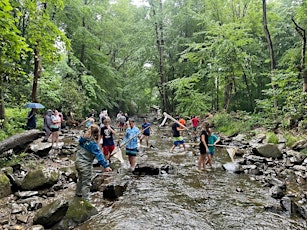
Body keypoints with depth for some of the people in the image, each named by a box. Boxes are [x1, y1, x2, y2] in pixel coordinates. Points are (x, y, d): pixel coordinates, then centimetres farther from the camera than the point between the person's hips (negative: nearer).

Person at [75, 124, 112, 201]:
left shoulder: (82, 138, -2)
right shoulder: (92, 143, -24)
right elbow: (99, 154, -27)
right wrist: (106, 165, -28)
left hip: (78, 161, 8)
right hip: (85, 164, -8)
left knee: (81, 179, 27)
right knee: (86, 182, 3)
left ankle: (78, 193, 45)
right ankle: (85, 200, 10)